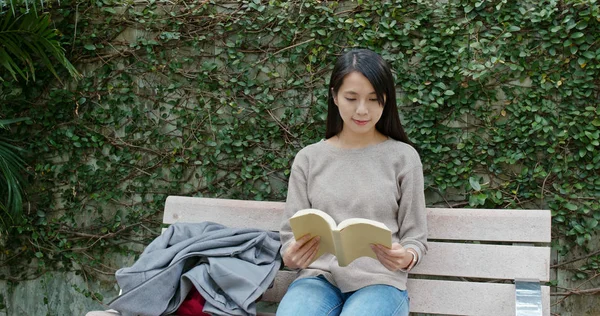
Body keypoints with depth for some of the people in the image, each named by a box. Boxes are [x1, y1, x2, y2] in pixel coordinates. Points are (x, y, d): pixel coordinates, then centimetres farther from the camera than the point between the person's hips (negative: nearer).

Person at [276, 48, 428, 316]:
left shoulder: (403, 157, 5)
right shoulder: (308, 158, 10)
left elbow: (415, 240, 7)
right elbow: (290, 236, 10)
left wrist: (406, 259, -16)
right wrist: (291, 257, -13)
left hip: (379, 281, -1)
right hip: (319, 277, 2)